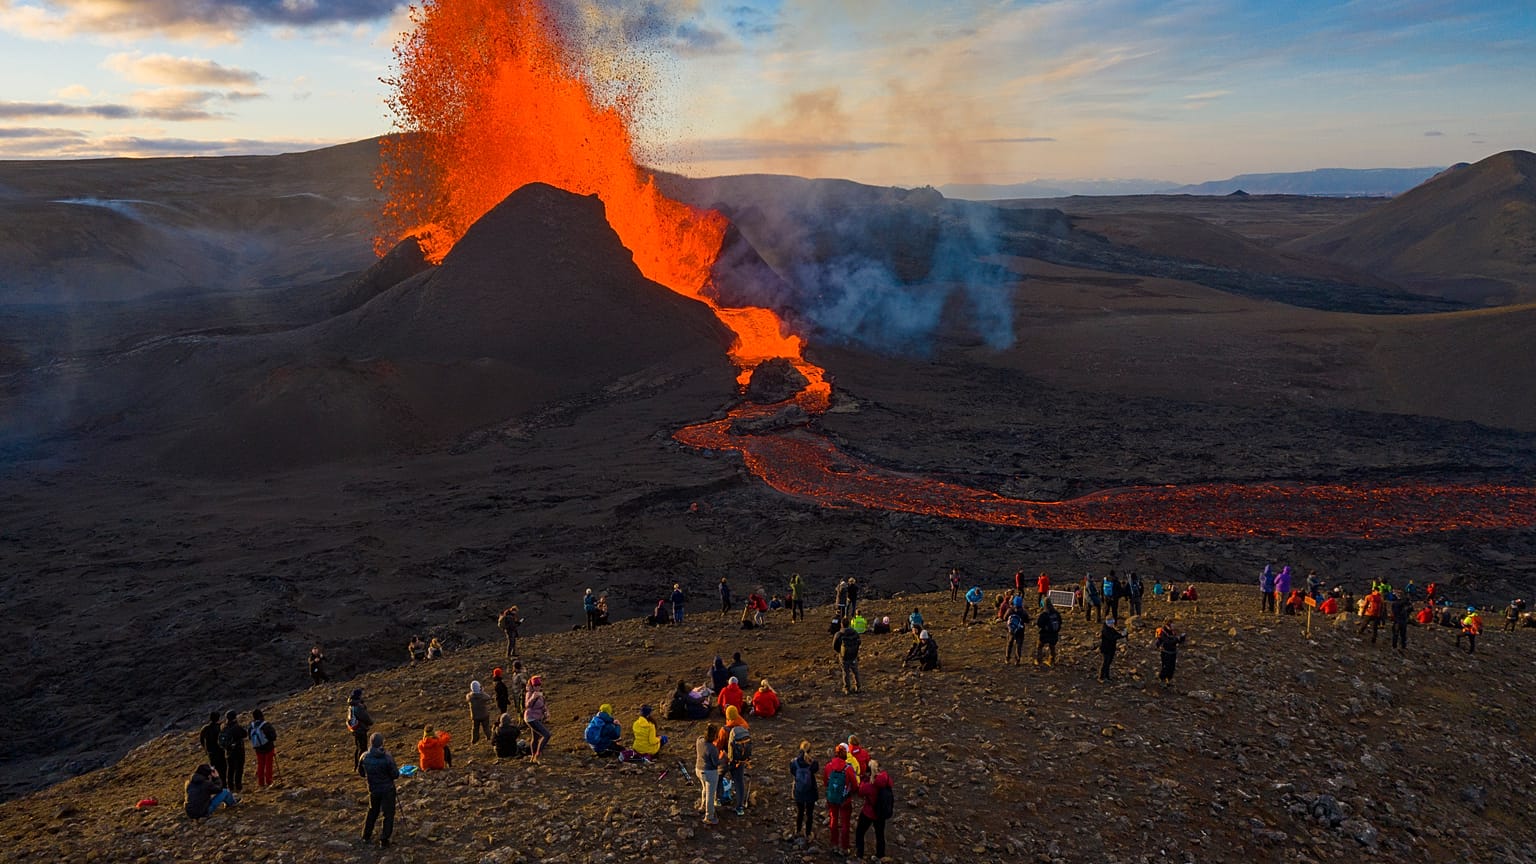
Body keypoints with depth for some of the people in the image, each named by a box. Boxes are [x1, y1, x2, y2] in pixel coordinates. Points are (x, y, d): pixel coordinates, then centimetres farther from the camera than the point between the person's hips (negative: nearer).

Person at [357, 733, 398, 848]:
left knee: (372, 811, 26)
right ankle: (384, 841, 11)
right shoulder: (387, 757, -26)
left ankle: (366, 836, 36)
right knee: (388, 814, 10)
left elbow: (361, 772, 4)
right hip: (387, 789, -4)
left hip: (373, 789, 4)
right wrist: (397, 772, 3)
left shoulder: (364, 757, -12)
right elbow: (395, 774, -19)